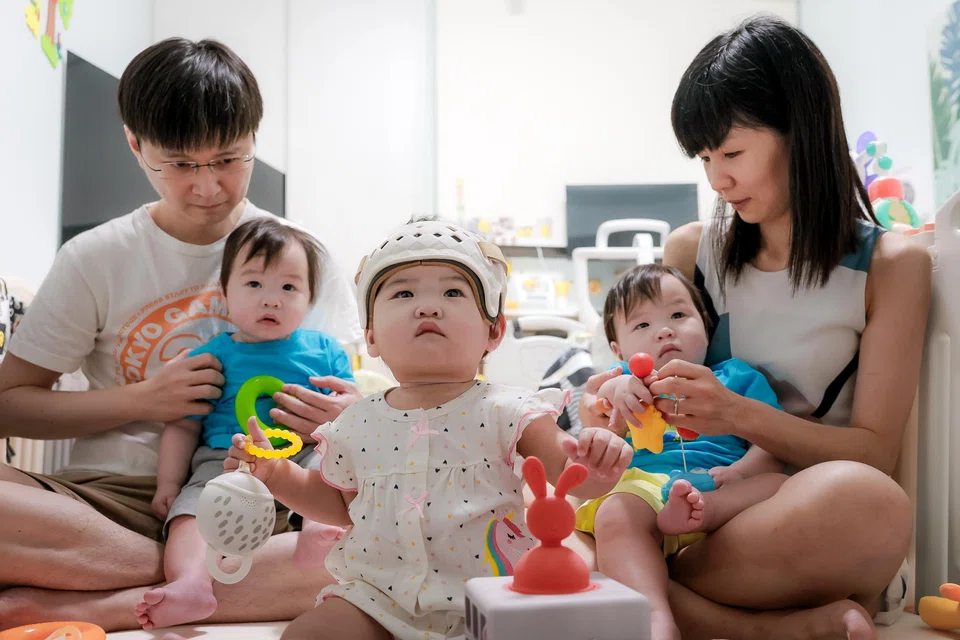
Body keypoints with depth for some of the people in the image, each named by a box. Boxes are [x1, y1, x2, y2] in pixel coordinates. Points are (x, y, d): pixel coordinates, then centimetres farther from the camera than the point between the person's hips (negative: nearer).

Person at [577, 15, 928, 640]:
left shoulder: (890, 265, 0)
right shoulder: (691, 249, 9)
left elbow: (875, 451, -4)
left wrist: (741, 416, -21)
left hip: (814, 528, -3)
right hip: (697, 508, 3)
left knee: (868, 499, -38)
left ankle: (654, 586, -19)